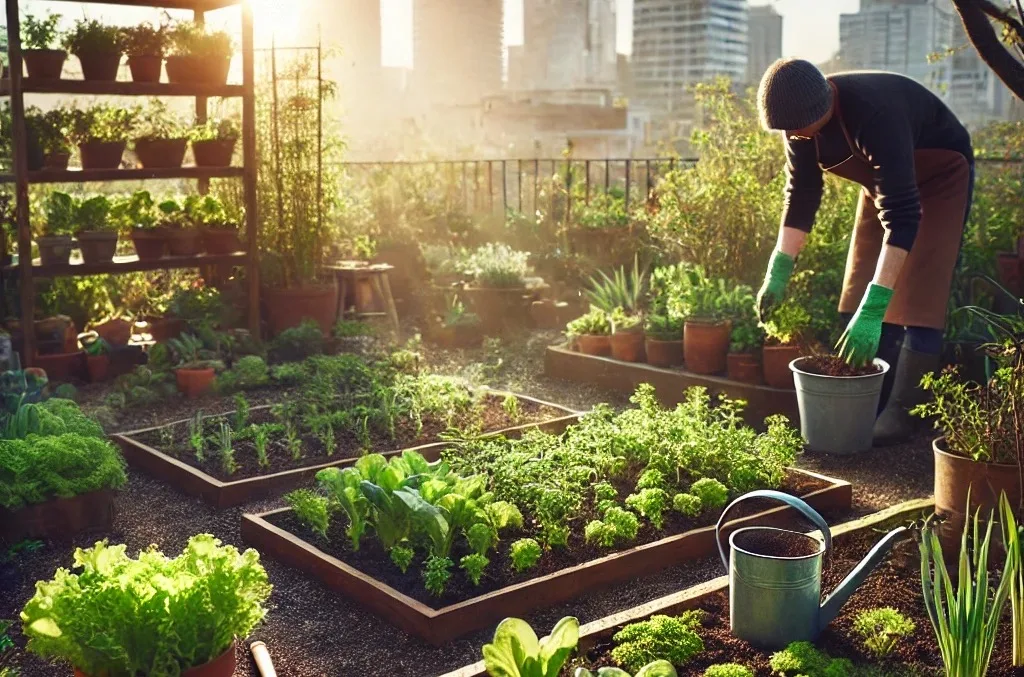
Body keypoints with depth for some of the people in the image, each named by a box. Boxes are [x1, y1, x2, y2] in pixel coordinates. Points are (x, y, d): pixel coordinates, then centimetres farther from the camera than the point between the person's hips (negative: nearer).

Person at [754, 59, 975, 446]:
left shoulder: (874, 114, -41)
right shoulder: (802, 118, -19)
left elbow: (902, 216, -44)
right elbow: (801, 194, -9)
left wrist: (873, 308, -49)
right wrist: (778, 271, -17)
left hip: (937, 178, -7)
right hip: (885, 181, 7)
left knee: (917, 298, -14)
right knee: (861, 293, 2)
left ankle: (901, 412, -8)